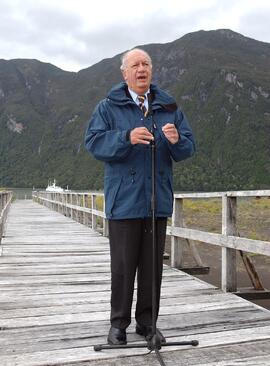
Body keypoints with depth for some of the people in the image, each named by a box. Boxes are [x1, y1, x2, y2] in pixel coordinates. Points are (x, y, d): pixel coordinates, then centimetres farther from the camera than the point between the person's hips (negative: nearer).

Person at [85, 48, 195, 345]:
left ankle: (146, 323, 25)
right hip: (124, 201, -3)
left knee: (152, 266, 10)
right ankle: (118, 324, 19)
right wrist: (127, 137, -26)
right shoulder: (108, 107, 3)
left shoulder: (169, 108, 12)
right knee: (123, 265, 3)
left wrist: (176, 139, -16)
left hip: (158, 200, 3)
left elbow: (188, 148, 8)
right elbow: (93, 142, -10)